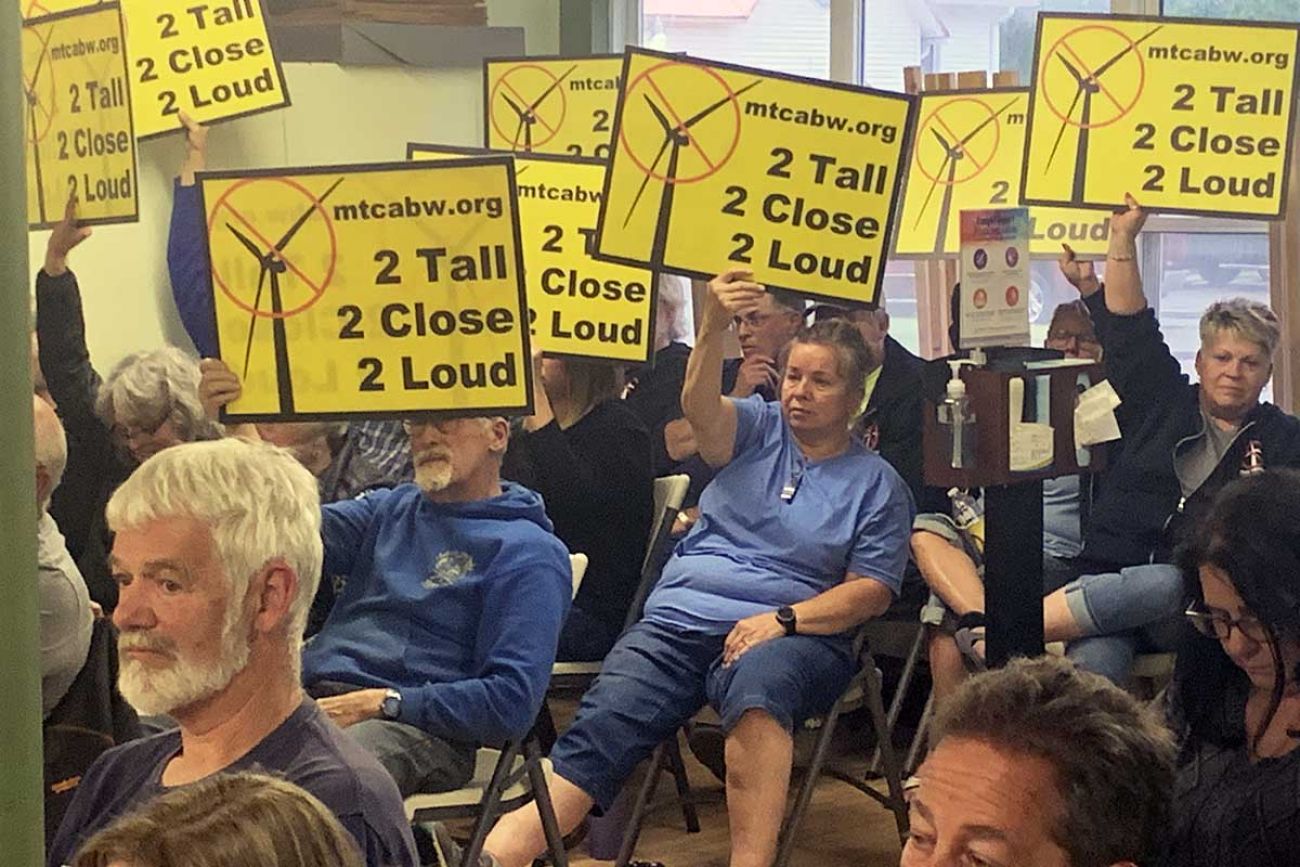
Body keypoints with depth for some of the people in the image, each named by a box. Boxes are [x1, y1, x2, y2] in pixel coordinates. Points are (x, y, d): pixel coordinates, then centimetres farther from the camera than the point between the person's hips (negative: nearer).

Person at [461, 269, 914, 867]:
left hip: (787, 635, -2)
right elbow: (700, 408, -6)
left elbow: (872, 590, 4)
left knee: (757, 686, -40)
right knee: (597, 733, -22)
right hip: (678, 620, 2)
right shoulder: (757, 429, 16)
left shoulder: (878, 485, 12)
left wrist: (784, 620, -13)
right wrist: (714, 326, -27)